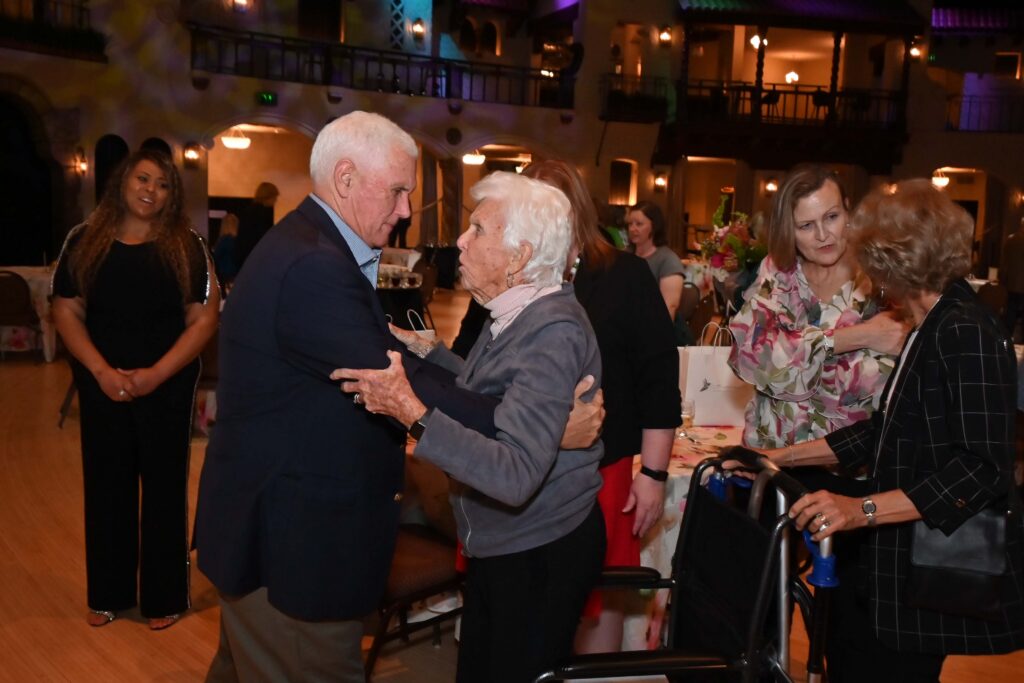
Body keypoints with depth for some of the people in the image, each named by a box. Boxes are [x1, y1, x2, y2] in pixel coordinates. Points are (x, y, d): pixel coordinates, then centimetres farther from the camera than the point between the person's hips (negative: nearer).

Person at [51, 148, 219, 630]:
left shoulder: (186, 246, -2)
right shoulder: (84, 242, 3)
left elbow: (203, 320, -6)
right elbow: (66, 312, 2)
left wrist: (155, 374, -15)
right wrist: (102, 371, -12)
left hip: (167, 387, -2)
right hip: (101, 385, 2)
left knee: (164, 487, 6)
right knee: (106, 485, 11)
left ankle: (164, 597, 20)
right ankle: (109, 593, 28)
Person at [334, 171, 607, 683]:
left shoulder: (554, 333, -27)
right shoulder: (520, 313, 3)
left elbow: (515, 476, -35)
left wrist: (411, 411, -41)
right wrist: (425, 351, 8)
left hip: (540, 558, -9)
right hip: (500, 546, 9)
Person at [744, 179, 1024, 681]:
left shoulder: (965, 333, -19)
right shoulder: (931, 329, 12)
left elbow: (982, 468, -25)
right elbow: (888, 431, 16)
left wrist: (862, 509, -30)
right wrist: (783, 456, 13)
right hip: (898, 564, 9)